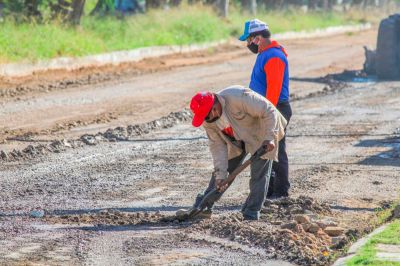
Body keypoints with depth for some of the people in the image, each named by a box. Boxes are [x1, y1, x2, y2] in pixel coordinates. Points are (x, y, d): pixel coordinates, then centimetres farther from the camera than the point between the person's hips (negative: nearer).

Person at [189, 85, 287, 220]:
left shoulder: (238, 98, -39)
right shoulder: (208, 120, -18)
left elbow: (269, 111, -32)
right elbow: (218, 145, -15)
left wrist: (269, 138, -37)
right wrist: (220, 174, -22)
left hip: (260, 134, -6)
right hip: (237, 140, 6)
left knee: (259, 174, -9)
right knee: (221, 169, 4)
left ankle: (251, 214, -1)